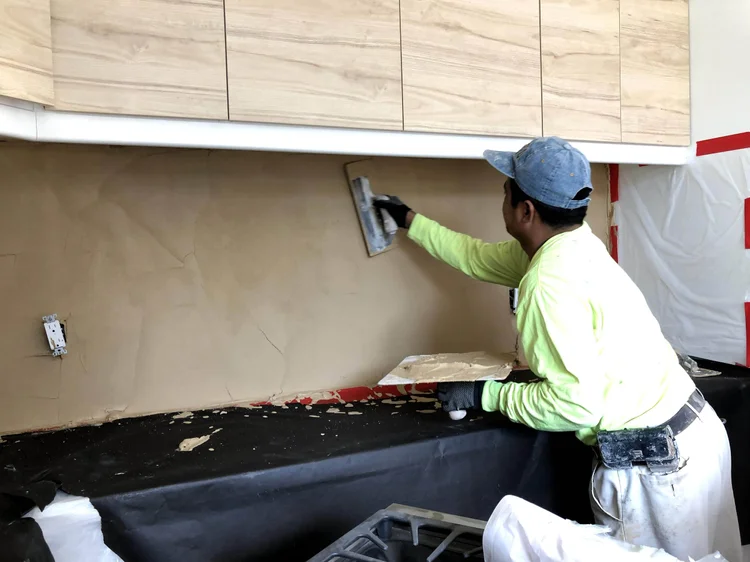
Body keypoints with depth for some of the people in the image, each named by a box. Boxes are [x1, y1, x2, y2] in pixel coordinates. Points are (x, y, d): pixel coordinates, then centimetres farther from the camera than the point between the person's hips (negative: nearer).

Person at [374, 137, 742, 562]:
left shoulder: (549, 283, -24)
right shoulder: (571, 244, 5)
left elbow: (575, 404, -24)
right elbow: (479, 257, 18)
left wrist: (485, 394, -13)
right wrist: (411, 220, 28)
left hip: (658, 464, -9)